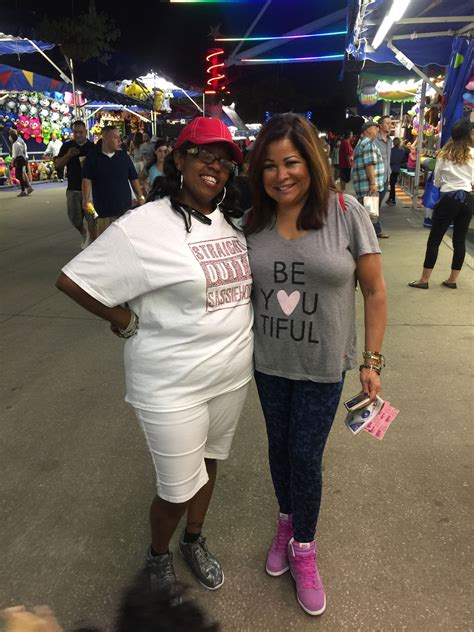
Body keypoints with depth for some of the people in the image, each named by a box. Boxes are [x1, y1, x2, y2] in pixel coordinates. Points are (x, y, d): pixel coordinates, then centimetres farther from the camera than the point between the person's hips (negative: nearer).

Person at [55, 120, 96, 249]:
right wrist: (68, 155, -12)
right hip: (73, 189, 2)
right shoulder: (67, 146, 7)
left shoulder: (93, 147, 1)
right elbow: (57, 165, 5)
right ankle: (84, 234, 38)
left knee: (91, 219, -3)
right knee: (74, 218, 10)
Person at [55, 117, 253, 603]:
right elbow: (71, 279, -15)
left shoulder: (232, 220, 2)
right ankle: (158, 557, 42)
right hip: (172, 386, -6)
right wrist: (125, 320, -7)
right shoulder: (146, 225, -18)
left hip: (233, 374, 6)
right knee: (178, 488, 9)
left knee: (209, 462, 24)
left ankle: (194, 541, 51)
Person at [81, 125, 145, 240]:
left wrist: (140, 197, 3)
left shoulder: (124, 156, 8)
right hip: (102, 210, -2)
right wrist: (86, 200, -16)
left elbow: (134, 179, 11)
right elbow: (87, 180, -4)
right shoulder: (92, 158, 1)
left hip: (125, 209, 3)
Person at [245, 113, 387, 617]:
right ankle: (286, 523, 46)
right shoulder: (255, 221, -4)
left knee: (305, 457, 7)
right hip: (269, 362, 3)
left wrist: (372, 360, -7)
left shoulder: (345, 212, -13)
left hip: (322, 366, -3)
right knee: (279, 446, 19)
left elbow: (375, 291, -7)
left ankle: (303, 549, 33)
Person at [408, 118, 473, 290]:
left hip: (448, 199, -2)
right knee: (460, 241, 8)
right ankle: (452, 279, 15)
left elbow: (437, 182, 6)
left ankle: (424, 280, 4)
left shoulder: (444, 154, 0)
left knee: (434, 240, 2)